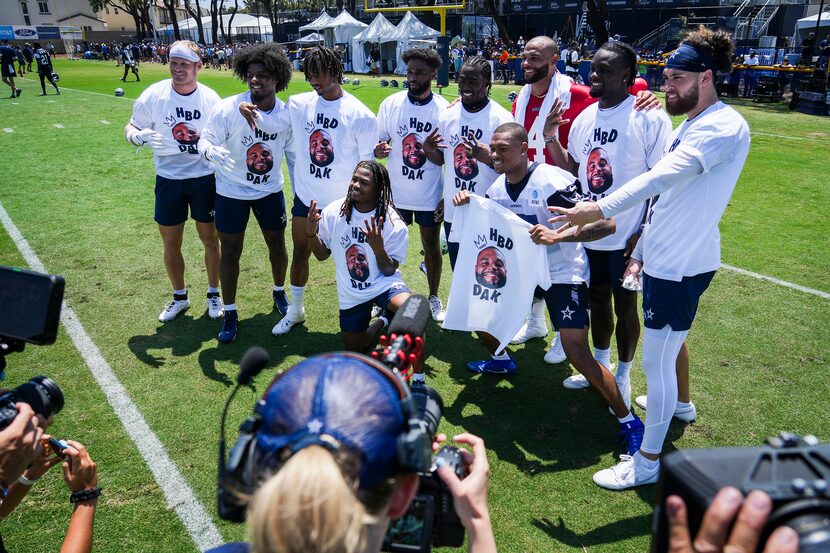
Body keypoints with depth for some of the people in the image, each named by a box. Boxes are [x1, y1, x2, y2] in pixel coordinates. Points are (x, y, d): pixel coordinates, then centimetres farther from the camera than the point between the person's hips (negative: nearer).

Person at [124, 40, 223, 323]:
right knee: (171, 243, 9)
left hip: (204, 178, 0)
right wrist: (139, 136, -23)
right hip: (168, 180, 1)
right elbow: (131, 128, 0)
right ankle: (179, 296, 30)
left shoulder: (210, 98, -7)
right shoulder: (153, 95, -9)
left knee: (210, 239, 9)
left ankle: (213, 294, 28)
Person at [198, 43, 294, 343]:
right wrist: (212, 151, -40)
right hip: (232, 192, -2)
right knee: (230, 252, 6)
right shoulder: (228, 108, -20)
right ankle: (230, 312, 23)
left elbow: (293, 155, 1)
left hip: (270, 191, 2)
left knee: (277, 244, 14)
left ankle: (279, 292, 43)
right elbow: (205, 140, -15)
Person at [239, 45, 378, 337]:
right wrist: (250, 111, -11)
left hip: (343, 203, -4)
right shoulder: (300, 104, -3)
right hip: (306, 197, 4)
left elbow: (367, 165, -9)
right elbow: (272, 123, 10)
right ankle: (296, 310, 35)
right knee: (300, 252, 15)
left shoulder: (361, 115, -13)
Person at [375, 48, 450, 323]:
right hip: (395, 193, 1)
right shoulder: (390, 104, -5)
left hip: (431, 196, -1)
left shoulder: (444, 110, -9)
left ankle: (434, 297, 31)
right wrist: (378, 150, -20)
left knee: (432, 245, 13)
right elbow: (378, 143, 4)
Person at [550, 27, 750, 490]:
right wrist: (644, 243, 17)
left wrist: (601, 209, -40)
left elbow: (661, 178, -33)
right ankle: (678, 403, 51)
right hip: (663, 257, 10)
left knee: (656, 363, -1)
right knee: (668, 345, 26)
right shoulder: (691, 123, 12)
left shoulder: (725, 127, -19)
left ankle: (648, 462, 14)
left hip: (682, 264, -9)